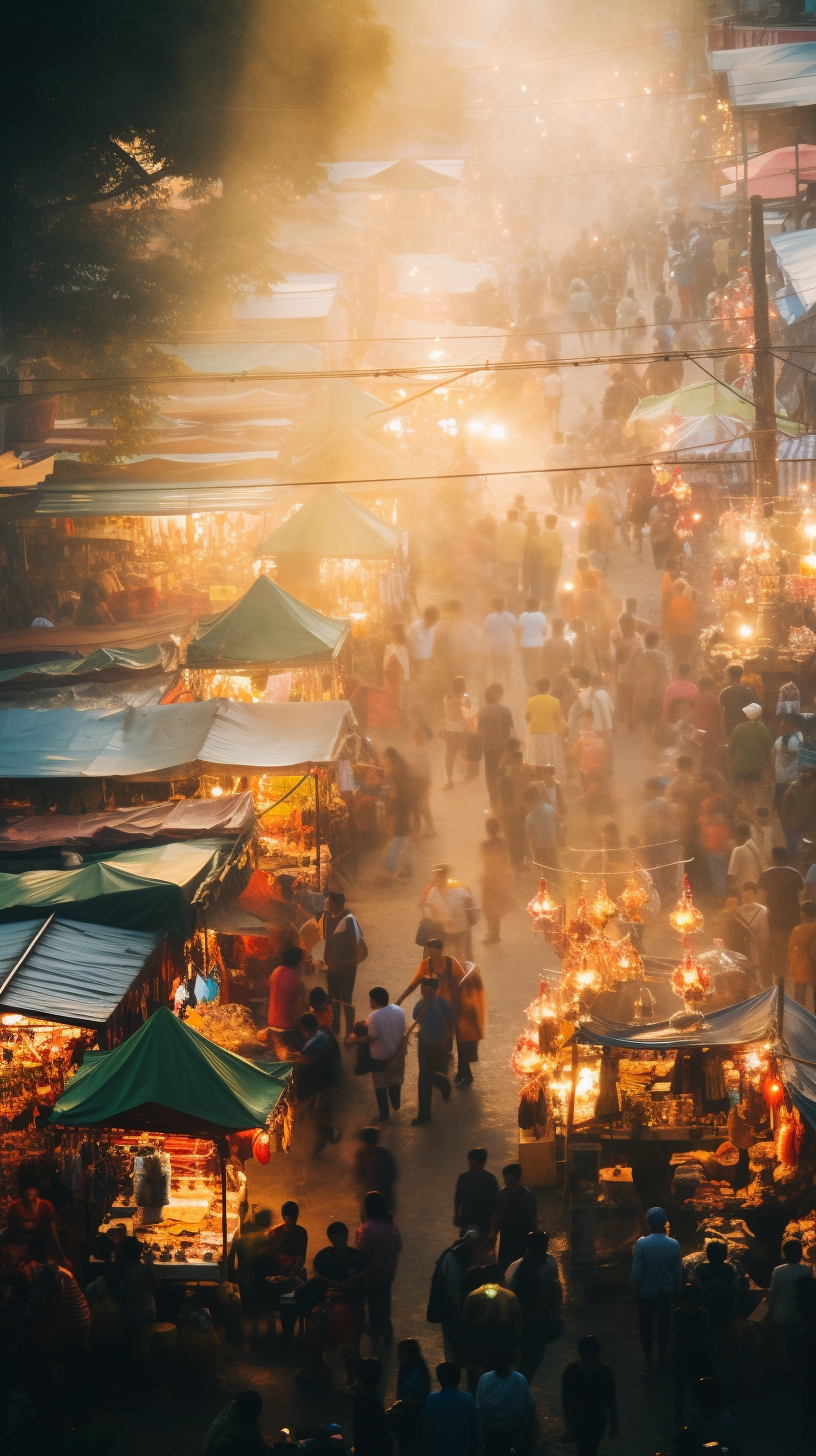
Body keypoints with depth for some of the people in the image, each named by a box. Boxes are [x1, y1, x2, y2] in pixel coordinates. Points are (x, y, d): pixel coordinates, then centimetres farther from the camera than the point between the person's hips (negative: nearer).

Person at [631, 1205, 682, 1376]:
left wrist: (635, 1288, 0)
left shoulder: (642, 1244, -19)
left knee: (646, 1326, 9)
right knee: (664, 1323, 20)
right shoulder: (674, 1245, -13)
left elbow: (637, 1271, -15)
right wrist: (677, 1290, 10)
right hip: (668, 1291, 2)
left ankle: (649, 1363, 6)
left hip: (647, 1291, -2)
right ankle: (661, 1357, 34)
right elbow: (678, 1272, -5)